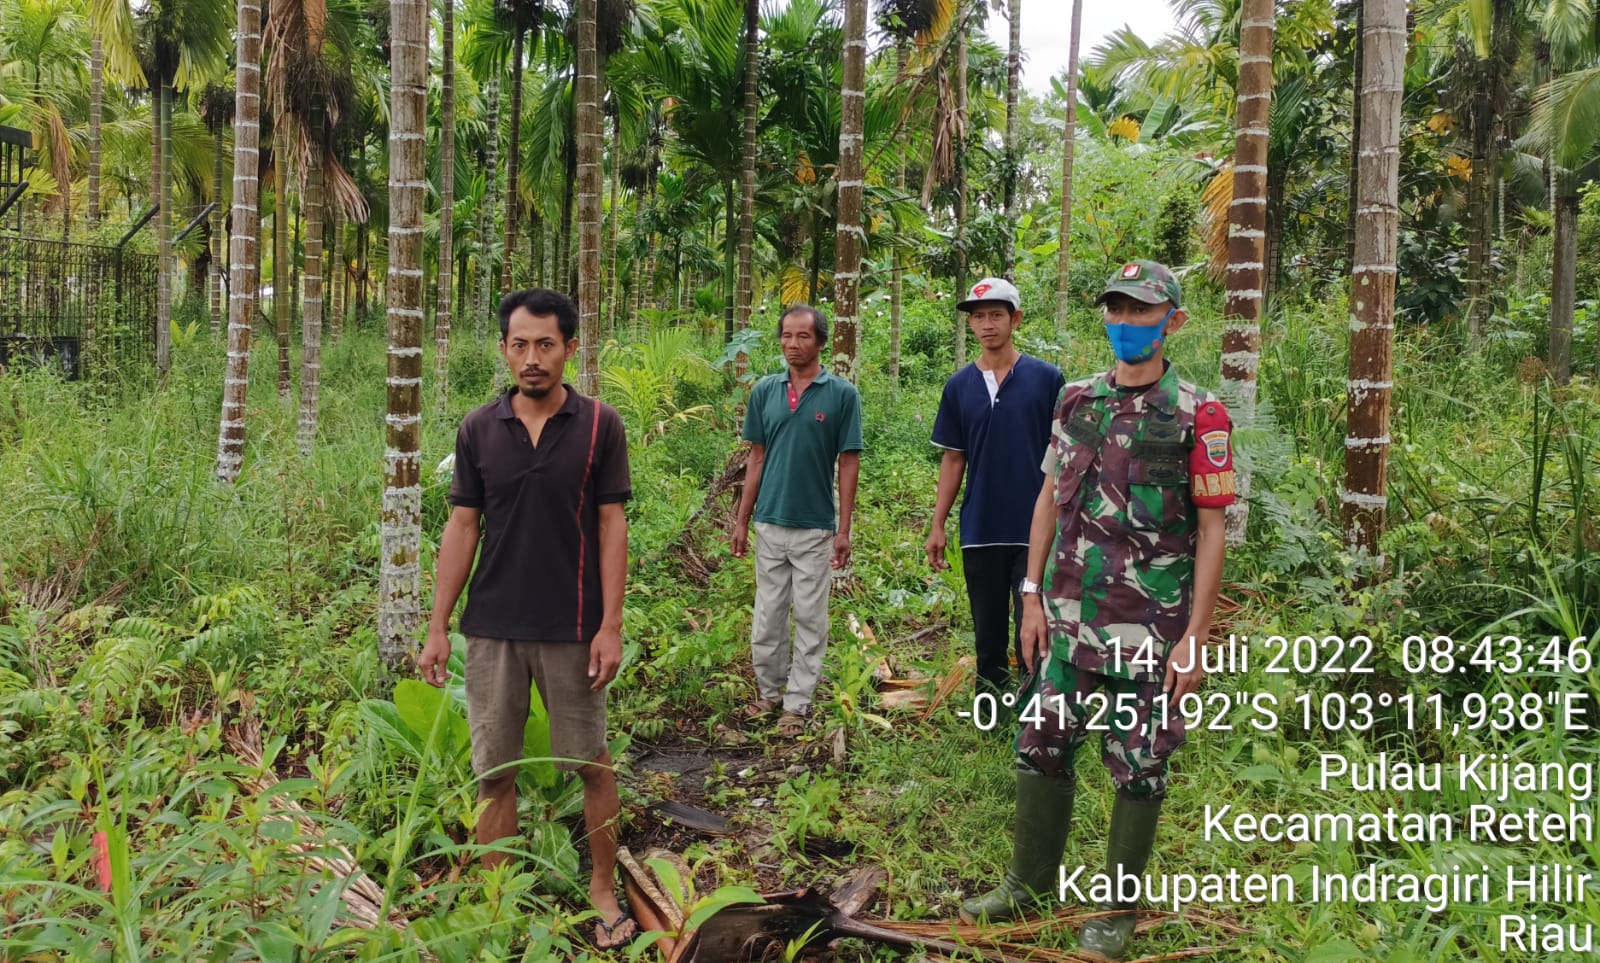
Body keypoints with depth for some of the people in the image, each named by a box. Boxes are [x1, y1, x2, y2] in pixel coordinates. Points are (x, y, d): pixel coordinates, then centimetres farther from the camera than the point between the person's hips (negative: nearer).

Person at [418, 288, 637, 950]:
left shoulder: (600, 426, -5)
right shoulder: (477, 429, 1)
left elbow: (611, 527, -5)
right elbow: (462, 528, 3)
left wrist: (611, 625, -10)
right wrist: (438, 627, 0)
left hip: (572, 628, -2)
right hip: (492, 629, 2)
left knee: (590, 764, 9)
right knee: (494, 771, 9)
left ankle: (604, 889, 26)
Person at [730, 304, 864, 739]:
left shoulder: (842, 393, -6)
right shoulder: (765, 390, 4)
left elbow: (848, 463, -5)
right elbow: (757, 458, 9)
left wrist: (844, 530, -8)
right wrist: (741, 520, 7)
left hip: (815, 527, -3)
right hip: (770, 523, 3)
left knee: (809, 618, 5)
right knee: (767, 615, 12)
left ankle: (797, 703, 15)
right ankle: (769, 690, 27)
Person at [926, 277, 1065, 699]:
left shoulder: (1046, 379, -2)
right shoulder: (959, 386, 7)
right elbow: (953, 459, 10)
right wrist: (937, 526, 6)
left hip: (1035, 529, -3)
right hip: (980, 532, 3)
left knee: (1032, 634, -3)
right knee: (988, 636, 13)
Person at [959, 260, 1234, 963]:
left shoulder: (1198, 416, -7)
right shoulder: (1076, 400, 7)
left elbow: (1212, 530, -8)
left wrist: (1196, 634, -12)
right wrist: (1032, 596, 6)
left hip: (1151, 626, -4)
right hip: (1069, 614, 5)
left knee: (1139, 768, 7)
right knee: (1042, 747, 11)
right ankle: (1029, 883, 29)